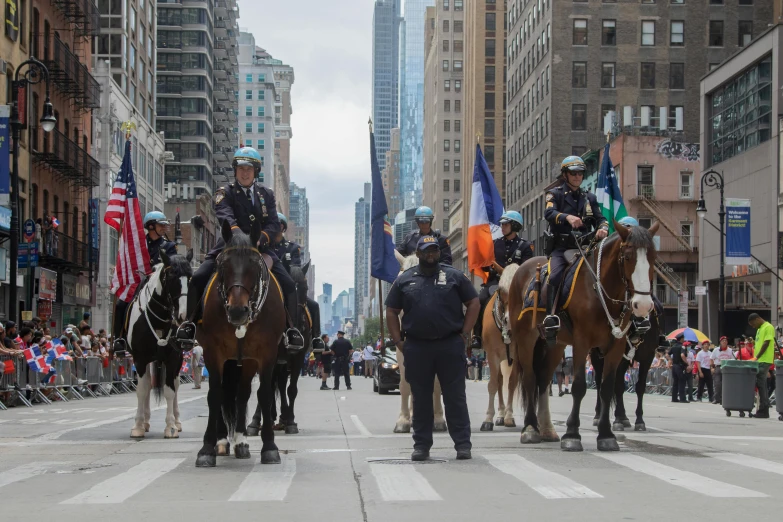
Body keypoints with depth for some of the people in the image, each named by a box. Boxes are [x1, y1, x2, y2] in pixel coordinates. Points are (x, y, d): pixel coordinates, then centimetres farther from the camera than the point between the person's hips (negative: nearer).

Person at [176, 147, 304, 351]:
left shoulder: (266, 194, 12)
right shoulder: (225, 193, 3)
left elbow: (274, 223, -1)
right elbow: (225, 215, -18)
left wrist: (262, 237, -23)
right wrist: (236, 231, -41)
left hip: (260, 248, 2)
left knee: (288, 284, -14)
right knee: (198, 278, -19)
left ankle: (290, 329, -1)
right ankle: (191, 321, -4)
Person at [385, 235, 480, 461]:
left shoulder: (455, 276, 5)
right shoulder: (405, 280, 10)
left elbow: (473, 303, 5)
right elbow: (391, 312, 11)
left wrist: (465, 334, -3)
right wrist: (398, 341, 1)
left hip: (451, 345, -2)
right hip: (417, 347, 2)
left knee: (455, 397, 1)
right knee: (421, 398, 7)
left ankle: (462, 444, 5)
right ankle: (421, 445, 14)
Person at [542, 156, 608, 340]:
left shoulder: (589, 197, 20)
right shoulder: (555, 194, 7)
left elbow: (600, 219, 11)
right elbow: (549, 213, -12)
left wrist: (603, 228, -14)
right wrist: (567, 217, -32)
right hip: (560, 247, -4)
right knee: (555, 276, -28)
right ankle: (551, 317, -29)